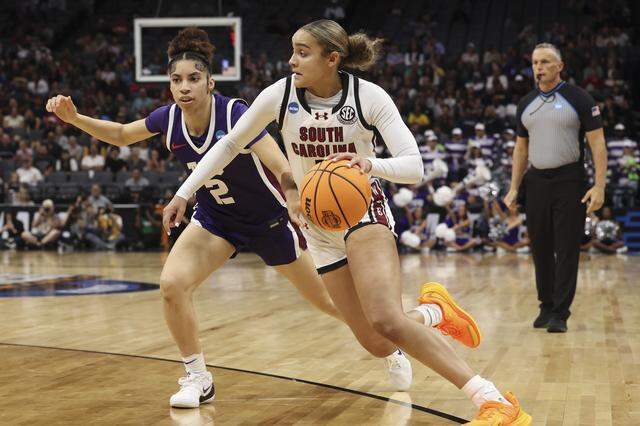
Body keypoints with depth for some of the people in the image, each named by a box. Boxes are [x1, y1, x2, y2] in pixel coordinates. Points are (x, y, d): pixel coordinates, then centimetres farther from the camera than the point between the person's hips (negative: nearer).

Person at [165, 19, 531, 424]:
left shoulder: (369, 97, -17)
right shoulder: (280, 94, -10)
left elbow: (414, 166, -20)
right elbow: (230, 144, 4)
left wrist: (370, 163, -40)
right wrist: (184, 193, 0)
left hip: (363, 210, -4)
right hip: (319, 226, 4)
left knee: (385, 321, -29)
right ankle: (435, 310, 30)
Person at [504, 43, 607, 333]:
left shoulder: (579, 99, -4)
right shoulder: (526, 104, 11)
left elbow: (598, 143, -6)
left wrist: (599, 186, -15)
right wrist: (514, 188, 11)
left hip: (568, 181, -5)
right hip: (536, 181, 5)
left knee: (566, 250, -4)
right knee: (540, 248, 8)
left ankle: (560, 314, -1)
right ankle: (546, 306, 19)